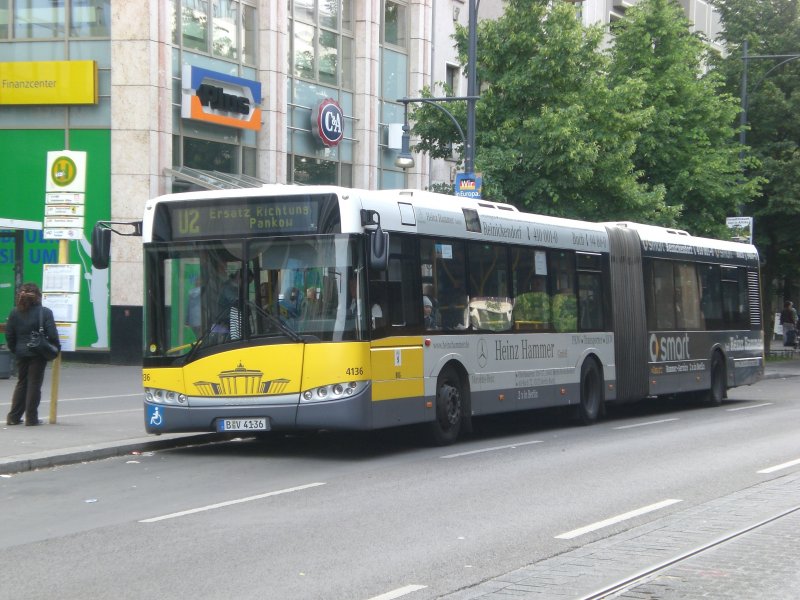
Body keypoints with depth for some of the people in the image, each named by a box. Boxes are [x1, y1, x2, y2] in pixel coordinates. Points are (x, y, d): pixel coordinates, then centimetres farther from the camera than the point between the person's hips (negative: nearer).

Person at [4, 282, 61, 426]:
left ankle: (13, 417, 13)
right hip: (38, 354, -4)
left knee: (21, 383, 15)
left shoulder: (15, 313, 2)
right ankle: (31, 418, 3)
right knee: (34, 384, 2)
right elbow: (52, 334, -14)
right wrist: (56, 349, 0)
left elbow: (9, 335, 3)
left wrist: (15, 350, 14)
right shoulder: (45, 312, -10)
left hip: (21, 354, 4)